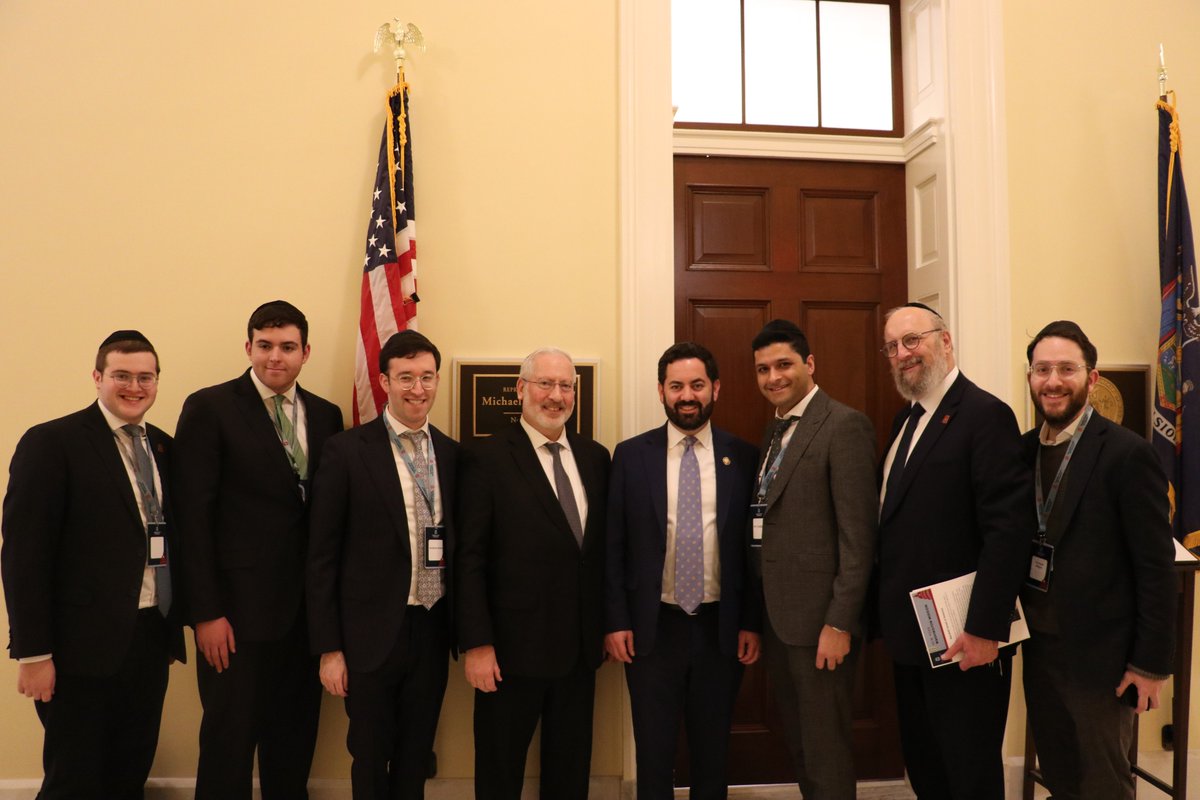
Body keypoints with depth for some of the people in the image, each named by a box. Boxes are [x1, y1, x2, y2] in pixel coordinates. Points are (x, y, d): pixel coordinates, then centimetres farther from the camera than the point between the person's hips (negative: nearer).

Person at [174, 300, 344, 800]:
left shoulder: (326, 415, 8)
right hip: (239, 608, -4)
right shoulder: (209, 408, -5)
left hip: (308, 608, 4)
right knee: (230, 739, 7)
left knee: (295, 738, 15)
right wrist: (206, 612, -12)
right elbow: (193, 515, -9)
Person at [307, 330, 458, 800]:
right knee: (371, 762, 13)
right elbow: (322, 557, -7)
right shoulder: (347, 451, -8)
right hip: (373, 634, -3)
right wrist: (328, 648, -8)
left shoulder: (452, 454, 4)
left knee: (415, 761, 17)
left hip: (433, 632, 4)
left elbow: (459, 546, 9)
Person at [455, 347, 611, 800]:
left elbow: (603, 546, 10)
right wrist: (476, 644, -14)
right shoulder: (485, 458, -9)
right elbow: (469, 560, -11)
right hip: (513, 646, -4)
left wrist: (611, 623, 9)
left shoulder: (595, 457, 7)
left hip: (581, 646, 5)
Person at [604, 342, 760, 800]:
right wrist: (615, 621, -4)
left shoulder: (743, 458, 0)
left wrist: (753, 623, 0)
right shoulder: (631, 455, -1)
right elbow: (614, 547, 0)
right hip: (652, 627, 0)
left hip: (721, 628, 1)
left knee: (713, 750, 15)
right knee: (653, 751, 10)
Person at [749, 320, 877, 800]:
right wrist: (758, 614, 12)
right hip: (778, 617, 8)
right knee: (798, 745, 19)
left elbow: (858, 533, -17)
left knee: (825, 751, 4)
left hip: (819, 618, -8)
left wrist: (839, 623, -19)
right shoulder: (775, 430, 13)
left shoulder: (845, 426, -13)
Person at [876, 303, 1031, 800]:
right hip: (910, 636, 8)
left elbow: (1009, 529, -21)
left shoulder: (985, 414, -15)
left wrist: (984, 629, -22)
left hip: (962, 641, -8)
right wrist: (891, 618, 11)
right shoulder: (906, 419, 12)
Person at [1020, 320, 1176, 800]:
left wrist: (1151, 663, -12)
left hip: (1099, 653, -5)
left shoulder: (1127, 454, -14)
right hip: (1038, 647, 5)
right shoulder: (1025, 450, 4)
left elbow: (1156, 569, -13)